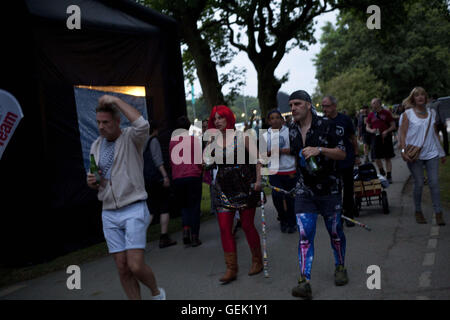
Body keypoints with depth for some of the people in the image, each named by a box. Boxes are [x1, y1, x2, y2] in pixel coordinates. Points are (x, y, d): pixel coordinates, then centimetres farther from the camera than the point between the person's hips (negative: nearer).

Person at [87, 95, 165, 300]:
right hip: (109, 214, 5)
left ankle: (156, 293, 16)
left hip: (134, 210, -5)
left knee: (135, 265, -12)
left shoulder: (131, 138, -5)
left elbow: (143, 125, -30)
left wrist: (115, 100, -22)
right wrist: (91, 182, -3)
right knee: (123, 269, 3)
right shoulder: (96, 146, 11)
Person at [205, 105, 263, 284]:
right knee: (224, 227, -3)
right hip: (223, 189, 4)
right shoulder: (214, 140, 9)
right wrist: (208, 143, -5)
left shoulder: (242, 137, -2)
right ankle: (231, 269, 2)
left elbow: (256, 159, -2)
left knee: (247, 225, 1)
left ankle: (257, 261, 22)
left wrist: (258, 180, -11)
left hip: (244, 187, -4)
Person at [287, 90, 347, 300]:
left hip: (329, 189, -2)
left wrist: (319, 150, -22)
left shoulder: (325, 125, -8)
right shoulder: (291, 130, 5)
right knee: (305, 235, -9)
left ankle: (340, 268, 35)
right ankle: (304, 282, -13)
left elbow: (342, 154, -10)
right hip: (304, 190, 2)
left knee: (335, 232, 10)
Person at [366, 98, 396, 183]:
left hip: (386, 137, -2)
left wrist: (387, 131, -15)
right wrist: (371, 130, -8)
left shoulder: (387, 113, 0)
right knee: (376, 158, -1)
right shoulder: (370, 115, 7)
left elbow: (393, 126, 2)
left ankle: (389, 176, 7)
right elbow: (367, 127, 14)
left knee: (388, 158, 2)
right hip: (376, 138, 2)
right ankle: (382, 173, 24)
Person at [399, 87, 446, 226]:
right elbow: (403, 134, -2)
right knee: (419, 184, 1)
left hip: (431, 153, 3)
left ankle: (438, 214, 0)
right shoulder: (408, 114, 1)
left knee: (434, 183, -3)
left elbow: (435, 133, 18)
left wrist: (441, 152, 17)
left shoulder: (432, 113, 12)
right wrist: (403, 150, -15)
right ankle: (418, 212, 16)